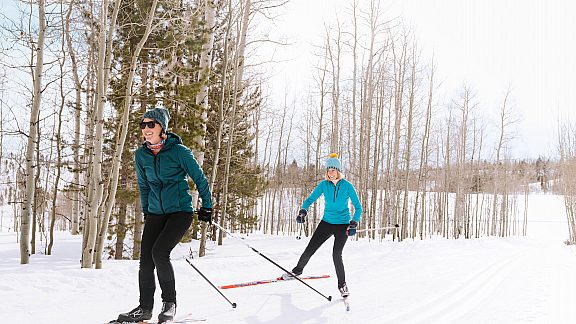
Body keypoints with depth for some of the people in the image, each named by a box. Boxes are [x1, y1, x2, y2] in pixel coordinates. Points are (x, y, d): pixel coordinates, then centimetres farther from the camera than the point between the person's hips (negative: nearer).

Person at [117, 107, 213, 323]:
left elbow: (199, 179, -3)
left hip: (180, 211, -5)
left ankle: (170, 303, -1)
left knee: (159, 252, -20)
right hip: (155, 214, 5)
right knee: (145, 260, -2)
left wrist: (207, 206, 1)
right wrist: (146, 211, 21)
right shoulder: (141, 155, 3)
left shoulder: (178, 151, -12)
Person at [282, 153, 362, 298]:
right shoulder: (324, 185, -4)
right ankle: (297, 270, 29)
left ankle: (342, 284, 4)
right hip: (326, 222, 3)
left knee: (336, 254, -16)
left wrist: (354, 224, -19)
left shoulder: (347, 186, -11)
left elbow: (358, 207, -6)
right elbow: (310, 200, 0)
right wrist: (303, 212, -20)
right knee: (310, 249, 3)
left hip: (342, 225, -3)